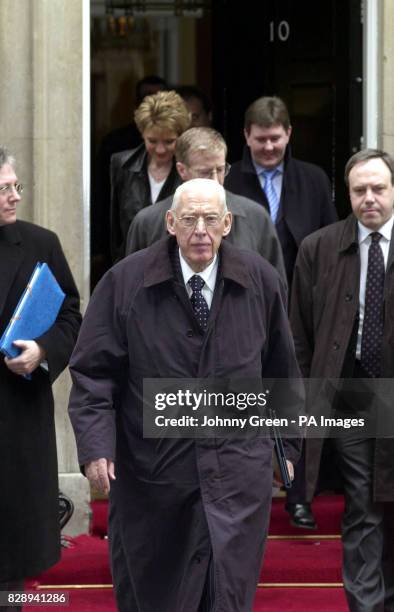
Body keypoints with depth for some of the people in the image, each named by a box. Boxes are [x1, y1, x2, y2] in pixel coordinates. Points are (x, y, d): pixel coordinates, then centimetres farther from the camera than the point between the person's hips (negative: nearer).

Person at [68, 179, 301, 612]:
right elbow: (93, 371, -4)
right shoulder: (125, 282, -5)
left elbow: (281, 370, 12)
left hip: (238, 468, 0)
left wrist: (286, 445, 16)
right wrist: (96, 446, -13)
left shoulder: (261, 281, 1)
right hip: (150, 466, 0)